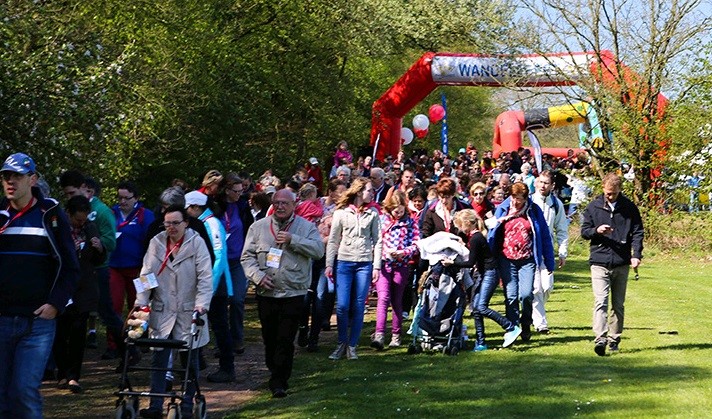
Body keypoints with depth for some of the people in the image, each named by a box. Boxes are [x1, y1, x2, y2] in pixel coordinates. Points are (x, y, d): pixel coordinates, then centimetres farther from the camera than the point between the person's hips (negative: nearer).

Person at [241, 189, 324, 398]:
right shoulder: (258, 227, 7)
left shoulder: (305, 227, 4)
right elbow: (247, 257, 5)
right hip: (266, 293, 2)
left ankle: (279, 382, -1)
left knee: (285, 340, -5)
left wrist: (292, 240, -17)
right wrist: (258, 276, -11)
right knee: (269, 339, 11)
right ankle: (275, 373, 30)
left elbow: (318, 250, -9)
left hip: (293, 293, -2)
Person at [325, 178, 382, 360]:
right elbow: (333, 240, 5)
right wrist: (329, 264, 0)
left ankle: (352, 346, 11)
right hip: (344, 262, -1)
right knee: (342, 306, -7)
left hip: (364, 264, 1)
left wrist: (377, 266, 0)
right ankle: (341, 344, 9)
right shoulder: (341, 212, 2)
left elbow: (377, 241, 5)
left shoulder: (373, 213, 5)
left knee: (358, 307, 1)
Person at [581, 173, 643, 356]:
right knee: (600, 302, -14)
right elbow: (584, 231, 8)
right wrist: (597, 230, -14)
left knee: (618, 304, 10)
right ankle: (600, 339, -21)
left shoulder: (629, 208, 5)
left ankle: (614, 339, 20)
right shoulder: (593, 207, 4)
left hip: (622, 263, 2)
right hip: (599, 262, -2)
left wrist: (636, 255, -8)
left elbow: (637, 232, 5)